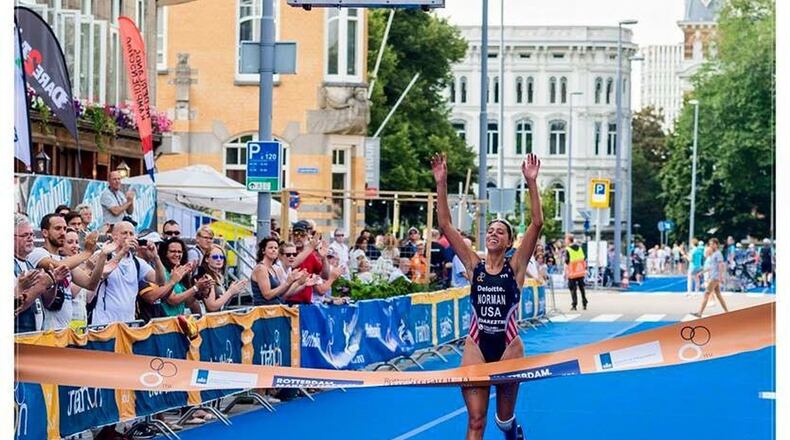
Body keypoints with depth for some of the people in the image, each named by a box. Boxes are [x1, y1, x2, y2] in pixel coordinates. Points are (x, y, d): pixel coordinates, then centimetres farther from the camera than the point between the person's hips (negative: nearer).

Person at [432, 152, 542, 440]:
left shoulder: (515, 267, -1)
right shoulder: (474, 265, 2)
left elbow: (537, 223, -11)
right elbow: (445, 225, -3)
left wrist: (532, 183, -16)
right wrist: (441, 184, -10)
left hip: (508, 346, 0)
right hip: (476, 347, 1)